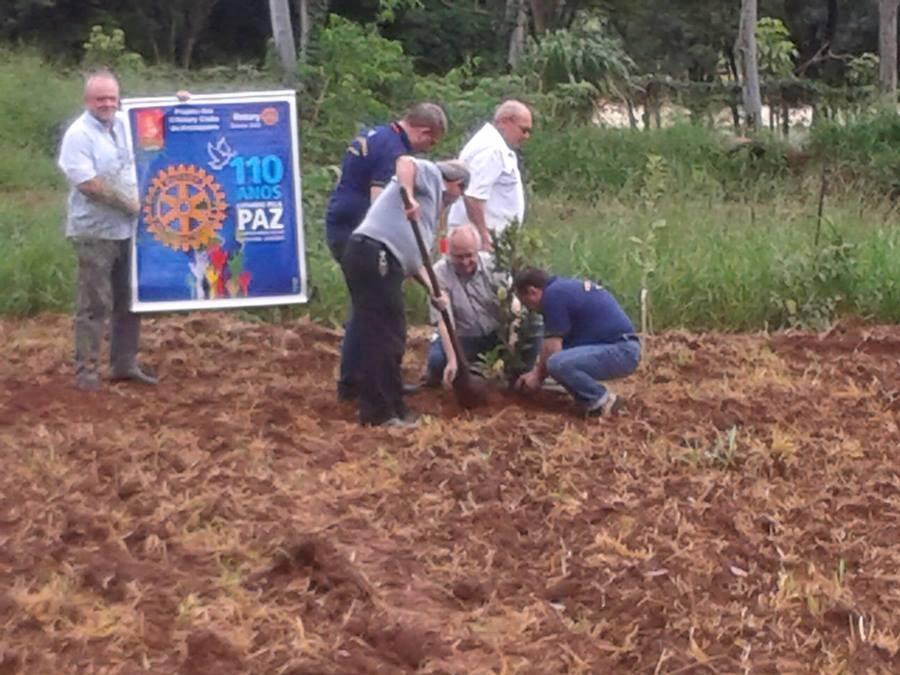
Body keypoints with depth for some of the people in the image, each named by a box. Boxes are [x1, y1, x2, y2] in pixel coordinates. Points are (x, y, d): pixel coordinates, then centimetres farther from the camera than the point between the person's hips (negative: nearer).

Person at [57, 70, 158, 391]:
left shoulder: (125, 124, 8)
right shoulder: (79, 134, -14)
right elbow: (87, 183, -21)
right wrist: (128, 203, -14)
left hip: (128, 229, 7)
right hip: (95, 232, -7)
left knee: (129, 300, 13)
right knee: (94, 304, -4)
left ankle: (124, 364, 23)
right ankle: (86, 370, 3)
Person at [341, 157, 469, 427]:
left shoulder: (432, 205, 33)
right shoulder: (431, 175, 9)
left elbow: (413, 256, 26)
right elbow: (405, 162, -14)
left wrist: (432, 289, 15)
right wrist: (409, 197, -26)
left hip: (381, 261, 10)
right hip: (373, 255, -10)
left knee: (389, 337, 16)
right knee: (384, 337, -8)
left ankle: (387, 407, 23)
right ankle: (381, 411, -6)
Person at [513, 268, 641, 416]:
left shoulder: (553, 295, -13)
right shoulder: (565, 287, 17)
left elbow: (552, 350, -11)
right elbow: (553, 345, 26)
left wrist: (538, 376, 5)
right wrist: (536, 372, 27)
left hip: (620, 351, -10)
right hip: (622, 348, 10)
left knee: (558, 363, -27)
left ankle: (603, 402, -8)